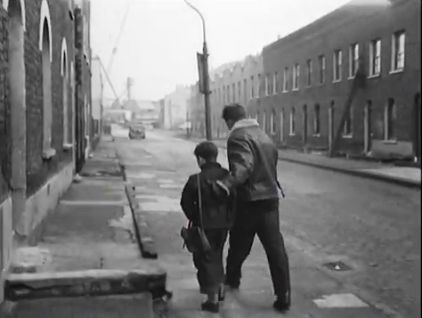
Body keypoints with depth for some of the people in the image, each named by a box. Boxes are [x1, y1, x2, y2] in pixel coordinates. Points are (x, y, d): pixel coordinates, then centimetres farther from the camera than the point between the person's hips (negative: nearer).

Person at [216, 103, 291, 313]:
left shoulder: (238, 137, -13)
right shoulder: (263, 135, 16)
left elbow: (243, 166, -30)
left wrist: (227, 183, -42)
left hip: (249, 201, -7)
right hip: (271, 197, 7)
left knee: (239, 245, 15)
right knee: (275, 248, 4)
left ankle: (231, 280, 36)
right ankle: (283, 297, 2)